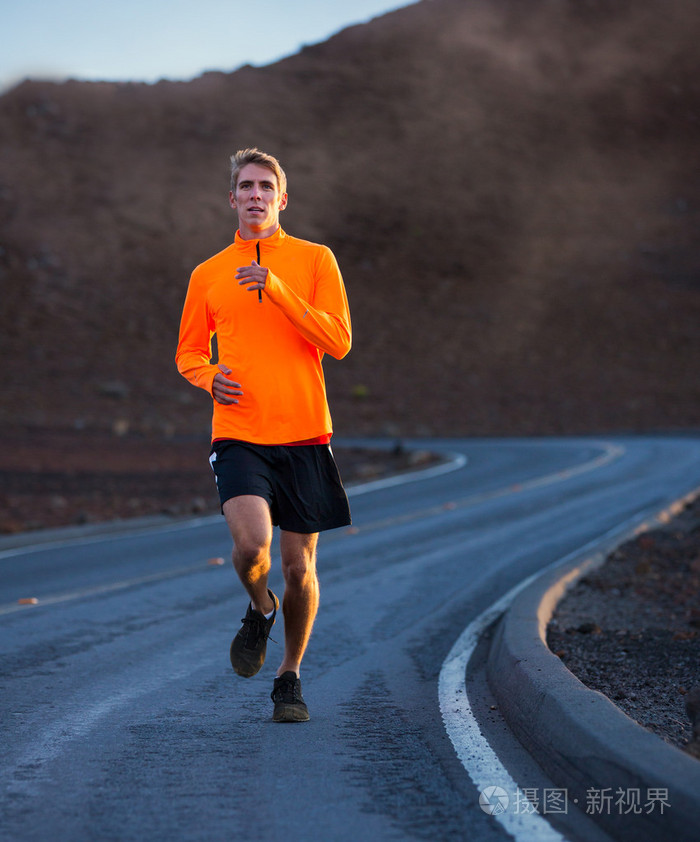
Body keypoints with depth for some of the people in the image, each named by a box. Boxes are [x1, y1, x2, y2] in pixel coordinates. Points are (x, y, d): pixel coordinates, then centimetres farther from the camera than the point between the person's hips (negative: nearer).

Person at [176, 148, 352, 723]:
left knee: (299, 567, 4)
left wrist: (277, 289, -15)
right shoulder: (209, 274, 10)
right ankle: (260, 610, 12)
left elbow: (338, 341, -6)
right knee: (252, 542, -23)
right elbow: (189, 351, 19)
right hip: (239, 435, 0)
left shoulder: (314, 260, 5)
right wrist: (209, 377, -4)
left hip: (305, 436, 0)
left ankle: (290, 678, 25)